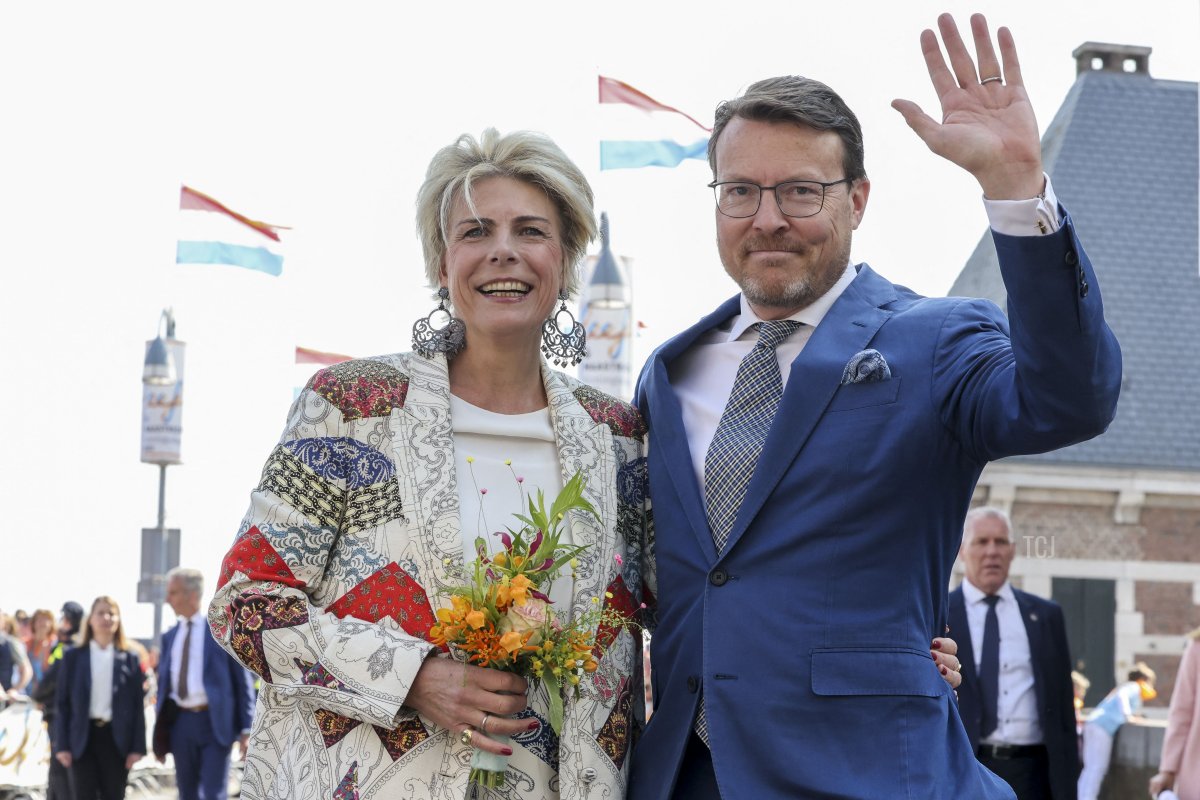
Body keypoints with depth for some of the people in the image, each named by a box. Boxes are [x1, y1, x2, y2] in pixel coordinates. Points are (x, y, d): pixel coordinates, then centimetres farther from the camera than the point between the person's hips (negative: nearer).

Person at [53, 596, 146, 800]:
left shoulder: (129, 659, 5)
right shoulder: (73, 657, 4)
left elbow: (137, 705, 3)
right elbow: (63, 703, 2)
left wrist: (137, 747, -3)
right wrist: (62, 745, -4)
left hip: (116, 737, 1)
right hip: (83, 737, -1)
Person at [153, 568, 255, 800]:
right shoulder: (170, 636, 12)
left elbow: (242, 680, -2)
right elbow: (163, 682, 16)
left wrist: (246, 729, -7)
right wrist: (159, 735, 13)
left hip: (214, 722, -5)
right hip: (180, 721, 5)